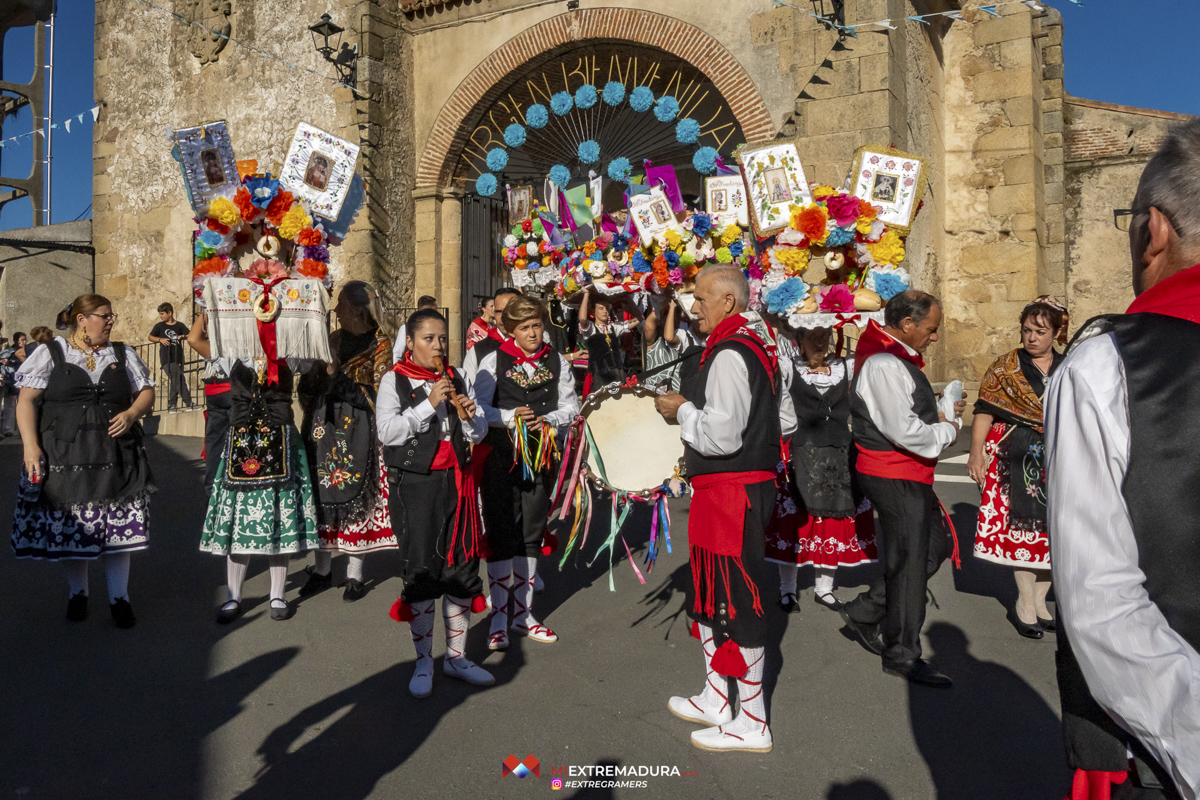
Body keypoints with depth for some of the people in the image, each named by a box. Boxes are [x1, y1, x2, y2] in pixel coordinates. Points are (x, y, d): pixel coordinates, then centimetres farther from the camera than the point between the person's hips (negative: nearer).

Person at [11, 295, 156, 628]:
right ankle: (77, 593, 26)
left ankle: (119, 598, 11)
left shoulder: (123, 355, 12)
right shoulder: (50, 354, 3)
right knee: (70, 526, 6)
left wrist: (132, 413, -7)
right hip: (64, 458, -1)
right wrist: (31, 446, -11)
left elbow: (147, 392, 14)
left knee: (119, 526, 0)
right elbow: (27, 401, -1)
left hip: (116, 457, 2)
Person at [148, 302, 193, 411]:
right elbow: (150, 337, 14)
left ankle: (171, 405, 18)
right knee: (179, 380, -12)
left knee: (175, 381, 8)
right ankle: (188, 402, -11)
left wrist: (184, 336, -16)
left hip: (178, 358, 2)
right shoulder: (159, 326, 7)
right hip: (166, 358, -2)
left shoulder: (179, 325, 8)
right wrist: (160, 339, -4)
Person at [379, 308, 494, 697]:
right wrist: (428, 405, -20)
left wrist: (469, 417, -12)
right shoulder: (394, 381, -1)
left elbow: (479, 433, 10)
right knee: (420, 570, 3)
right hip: (414, 485, -4)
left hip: (457, 482, 4)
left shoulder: (459, 380, 10)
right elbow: (387, 432, -14)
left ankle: (456, 656, 24)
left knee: (462, 566, 8)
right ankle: (423, 662, 18)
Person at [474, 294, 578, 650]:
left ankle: (523, 614, 23)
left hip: (541, 456, 3)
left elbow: (571, 405, 7)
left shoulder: (557, 362, 8)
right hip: (501, 456, -3)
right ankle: (498, 619, 6)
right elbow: (478, 407, -4)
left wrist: (548, 419, -12)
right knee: (502, 533, -4)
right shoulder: (494, 361, 0)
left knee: (532, 533, 11)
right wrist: (510, 417, -20)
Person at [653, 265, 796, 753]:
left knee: (737, 601, 0)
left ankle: (752, 725, 14)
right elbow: (786, 422, 20)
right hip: (753, 480, 11)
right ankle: (715, 702, 34)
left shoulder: (730, 354, -19)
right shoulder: (761, 347, 13)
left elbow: (721, 436, -25)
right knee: (709, 594, 19)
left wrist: (682, 410, -11)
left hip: (731, 490, -11)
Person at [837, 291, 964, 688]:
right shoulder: (883, 365, -22)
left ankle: (864, 611, 25)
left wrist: (942, 410, 9)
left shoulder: (895, 359, 13)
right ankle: (902, 656, 16)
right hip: (895, 478, -11)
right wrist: (947, 431, -9)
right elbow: (905, 431, -26)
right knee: (908, 562, 0)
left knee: (936, 544, 18)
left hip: (908, 476, 11)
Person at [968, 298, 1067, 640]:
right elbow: (984, 411, -6)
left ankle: (1039, 599, 20)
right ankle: (1025, 602, 11)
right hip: (1017, 459, -3)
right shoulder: (1005, 368, 0)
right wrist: (976, 452, -16)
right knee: (1020, 526, -1)